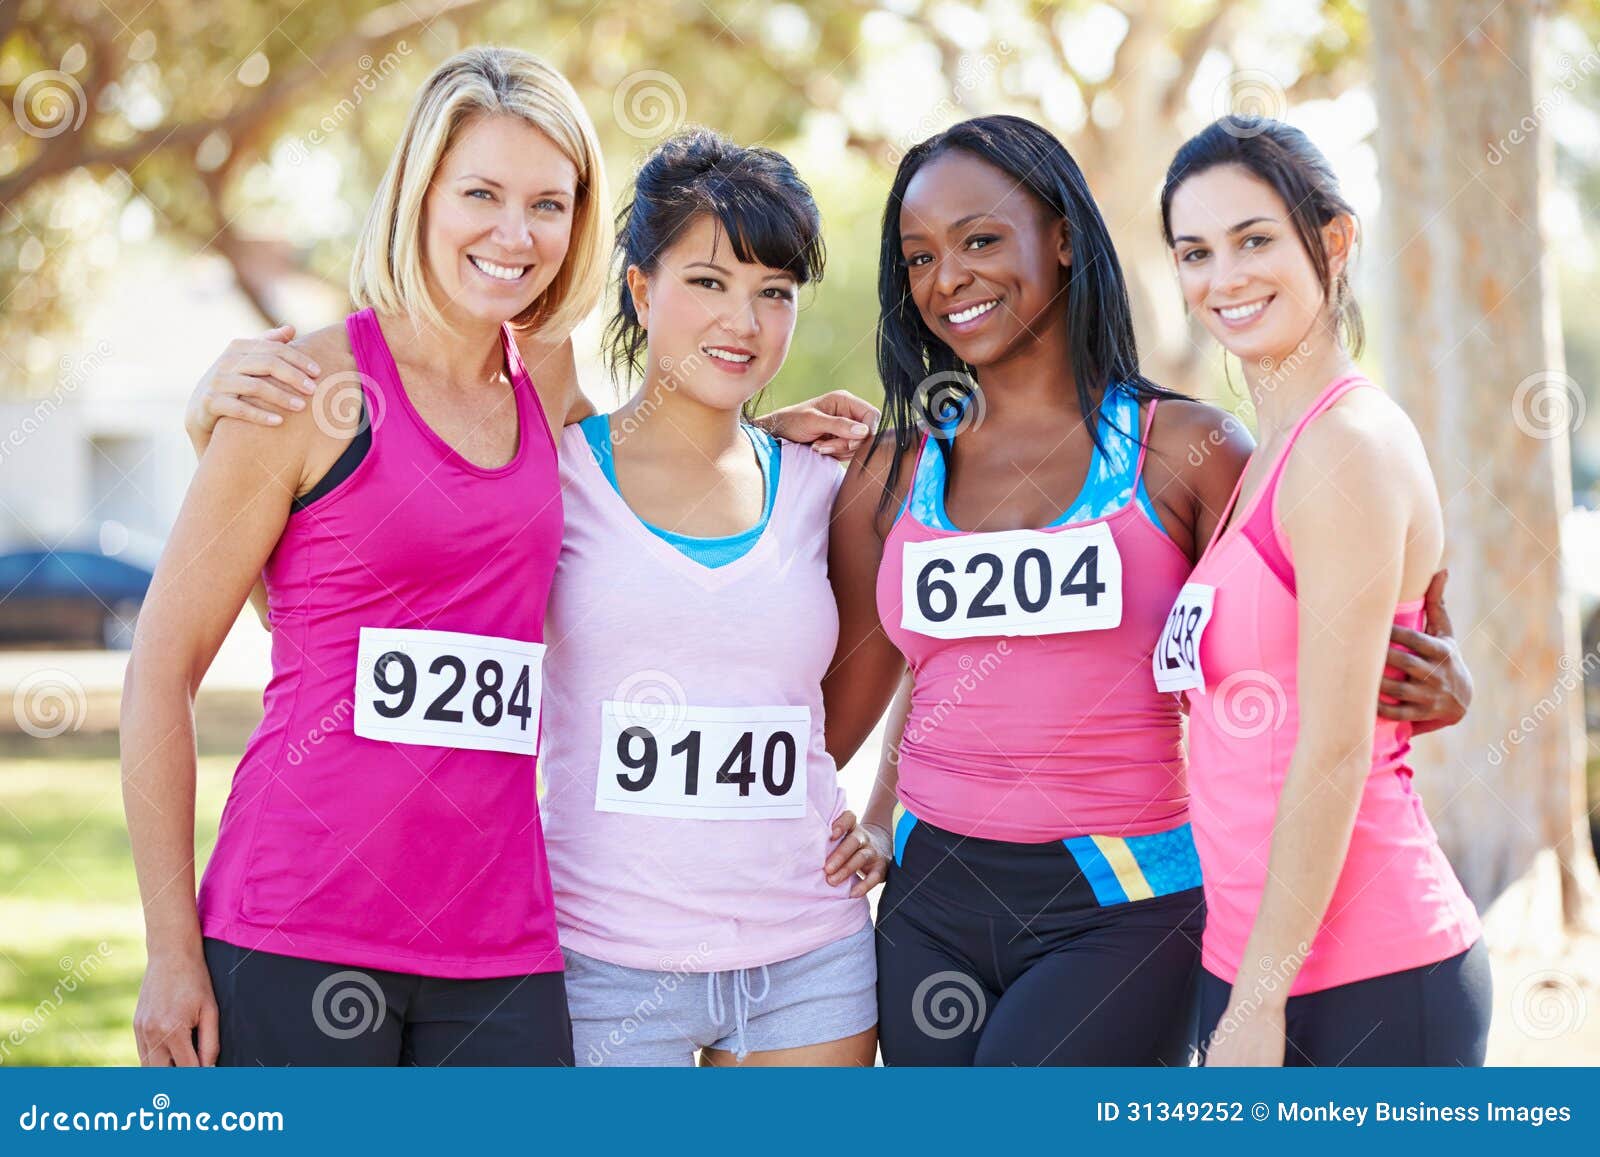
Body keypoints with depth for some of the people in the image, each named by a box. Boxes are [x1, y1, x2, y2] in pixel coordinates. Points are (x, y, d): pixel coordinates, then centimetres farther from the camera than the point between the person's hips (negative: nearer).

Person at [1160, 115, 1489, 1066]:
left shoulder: (1348, 448, -13)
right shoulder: (1266, 457, 13)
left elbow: (1336, 754, -16)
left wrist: (1258, 1001, -15)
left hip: (1365, 987, -8)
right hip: (1255, 962, 8)